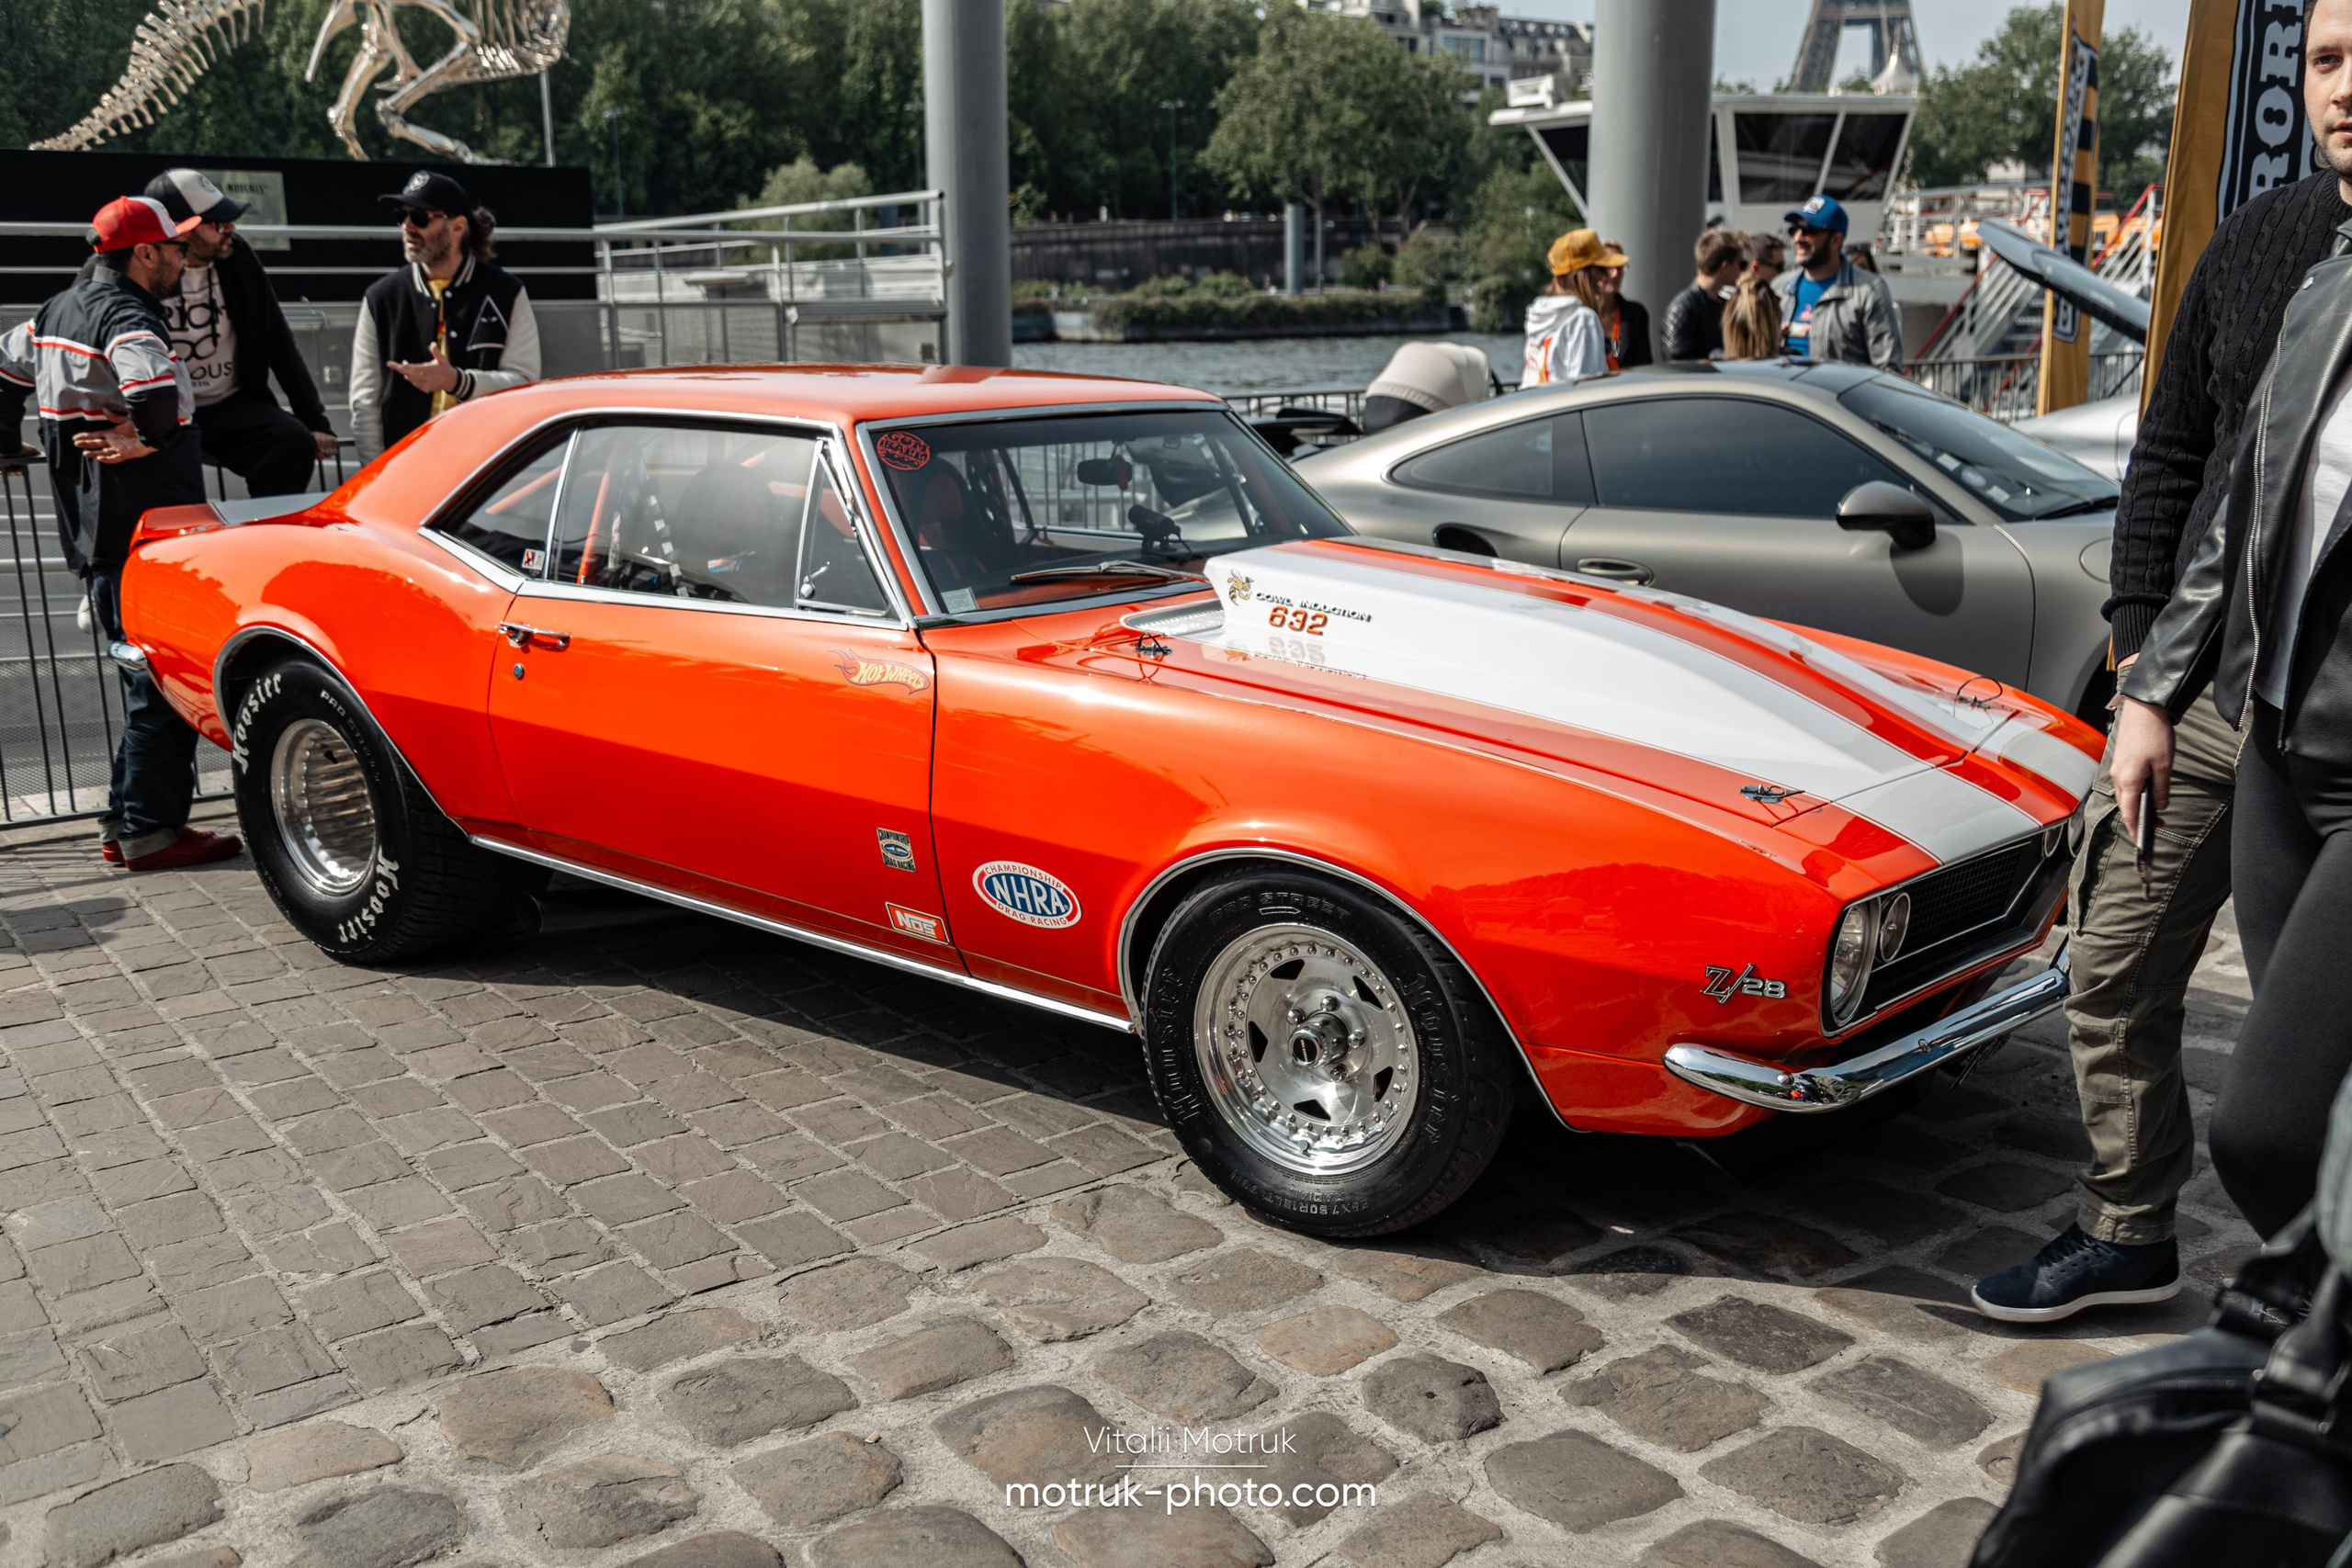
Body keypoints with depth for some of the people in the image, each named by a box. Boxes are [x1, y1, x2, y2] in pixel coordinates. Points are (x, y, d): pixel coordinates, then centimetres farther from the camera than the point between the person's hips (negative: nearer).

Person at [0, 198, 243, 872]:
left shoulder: (57, 311, 15)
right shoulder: (127, 318, -16)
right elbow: (155, 395, -35)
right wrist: (146, 440, -17)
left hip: (90, 533, 10)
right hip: (143, 536, -10)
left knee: (146, 680, 17)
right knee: (164, 686, -4)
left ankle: (123, 826, 21)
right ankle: (150, 831, 0)